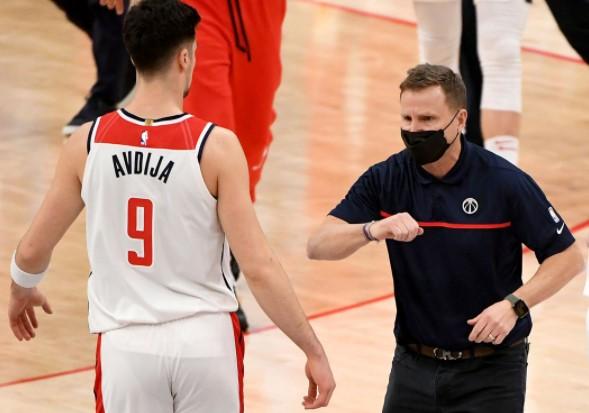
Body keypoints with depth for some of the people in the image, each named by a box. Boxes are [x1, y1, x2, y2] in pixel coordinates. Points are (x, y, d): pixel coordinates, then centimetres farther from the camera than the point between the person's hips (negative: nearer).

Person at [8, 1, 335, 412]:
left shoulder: (88, 143, -4)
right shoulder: (215, 147, -12)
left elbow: (32, 251, 6)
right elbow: (259, 268, -14)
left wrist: (22, 291, 29)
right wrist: (314, 351, -6)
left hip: (126, 345, 1)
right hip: (204, 342, -1)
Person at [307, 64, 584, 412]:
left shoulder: (505, 182, -12)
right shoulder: (385, 180, -4)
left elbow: (568, 257, -7)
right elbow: (318, 246, -11)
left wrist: (514, 304, -21)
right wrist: (372, 230, -31)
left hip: (491, 371, -3)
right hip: (414, 366, 3)